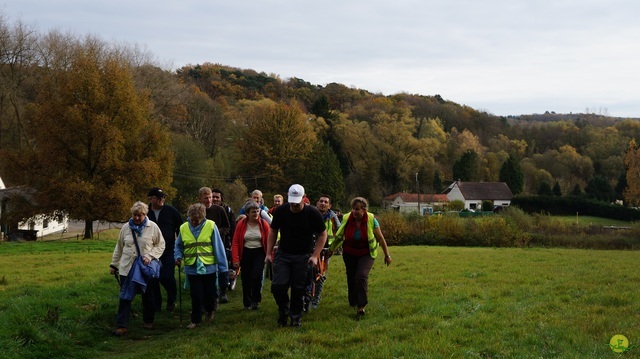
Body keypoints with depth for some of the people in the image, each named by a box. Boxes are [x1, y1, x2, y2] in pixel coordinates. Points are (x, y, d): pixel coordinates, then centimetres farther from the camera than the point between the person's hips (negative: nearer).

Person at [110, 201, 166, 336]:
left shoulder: (153, 227, -5)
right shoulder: (126, 228, 3)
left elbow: (160, 245, 0)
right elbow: (119, 247, 13)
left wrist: (150, 256, -15)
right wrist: (114, 264, 14)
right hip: (127, 268, 1)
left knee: (148, 296, 12)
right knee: (125, 297, -1)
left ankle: (148, 321, 29)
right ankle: (121, 326, 2)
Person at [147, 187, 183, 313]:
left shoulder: (171, 211, -1)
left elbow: (180, 228, 4)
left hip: (169, 250, -2)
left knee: (167, 277, -11)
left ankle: (171, 300, 16)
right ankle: (156, 305, 19)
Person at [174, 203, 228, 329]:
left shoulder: (211, 226, -10)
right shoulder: (183, 228, -1)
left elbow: (218, 247, -7)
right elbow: (178, 246, 12)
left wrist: (222, 267, -6)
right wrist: (178, 257, -7)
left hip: (209, 267, -1)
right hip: (192, 268, 1)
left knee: (209, 293, 13)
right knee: (196, 295, -1)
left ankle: (210, 310, 42)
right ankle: (195, 320, 14)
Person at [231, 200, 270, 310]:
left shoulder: (264, 224, -5)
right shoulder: (241, 224, -5)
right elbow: (235, 242, -4)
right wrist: (235, 259, -9)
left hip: (259, 253, -1)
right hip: (246, 253, 1)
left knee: (256, 275, -18)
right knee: (246, 279, 7)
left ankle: (255, 300, 1)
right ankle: (247, 303, 24)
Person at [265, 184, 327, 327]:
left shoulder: (312, 213, -12)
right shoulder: (280, 211, -6)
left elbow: (322, 235, -3)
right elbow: (273, 231, 7)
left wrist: (315, 255, -12)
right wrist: (269, 253, 1)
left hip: (303, 256, -1)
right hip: (283, 254, 2)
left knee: (298, 289, 1)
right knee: (277, 286, -9)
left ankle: (296, 317, 21)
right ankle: (283, 311, 17)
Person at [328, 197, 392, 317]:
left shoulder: (371, 220, -16)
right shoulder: (346, 219, -12)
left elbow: (381, 238, -5)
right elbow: (338, 236, 4)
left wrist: (387, 255, 2)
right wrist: (330, 250, 13)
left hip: (366, 254, -2)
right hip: (349, 254, 3)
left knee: (362, 276, -22)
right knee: (351, 279, 8)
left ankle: (361, 306, -14)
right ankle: (353, 302, 33)